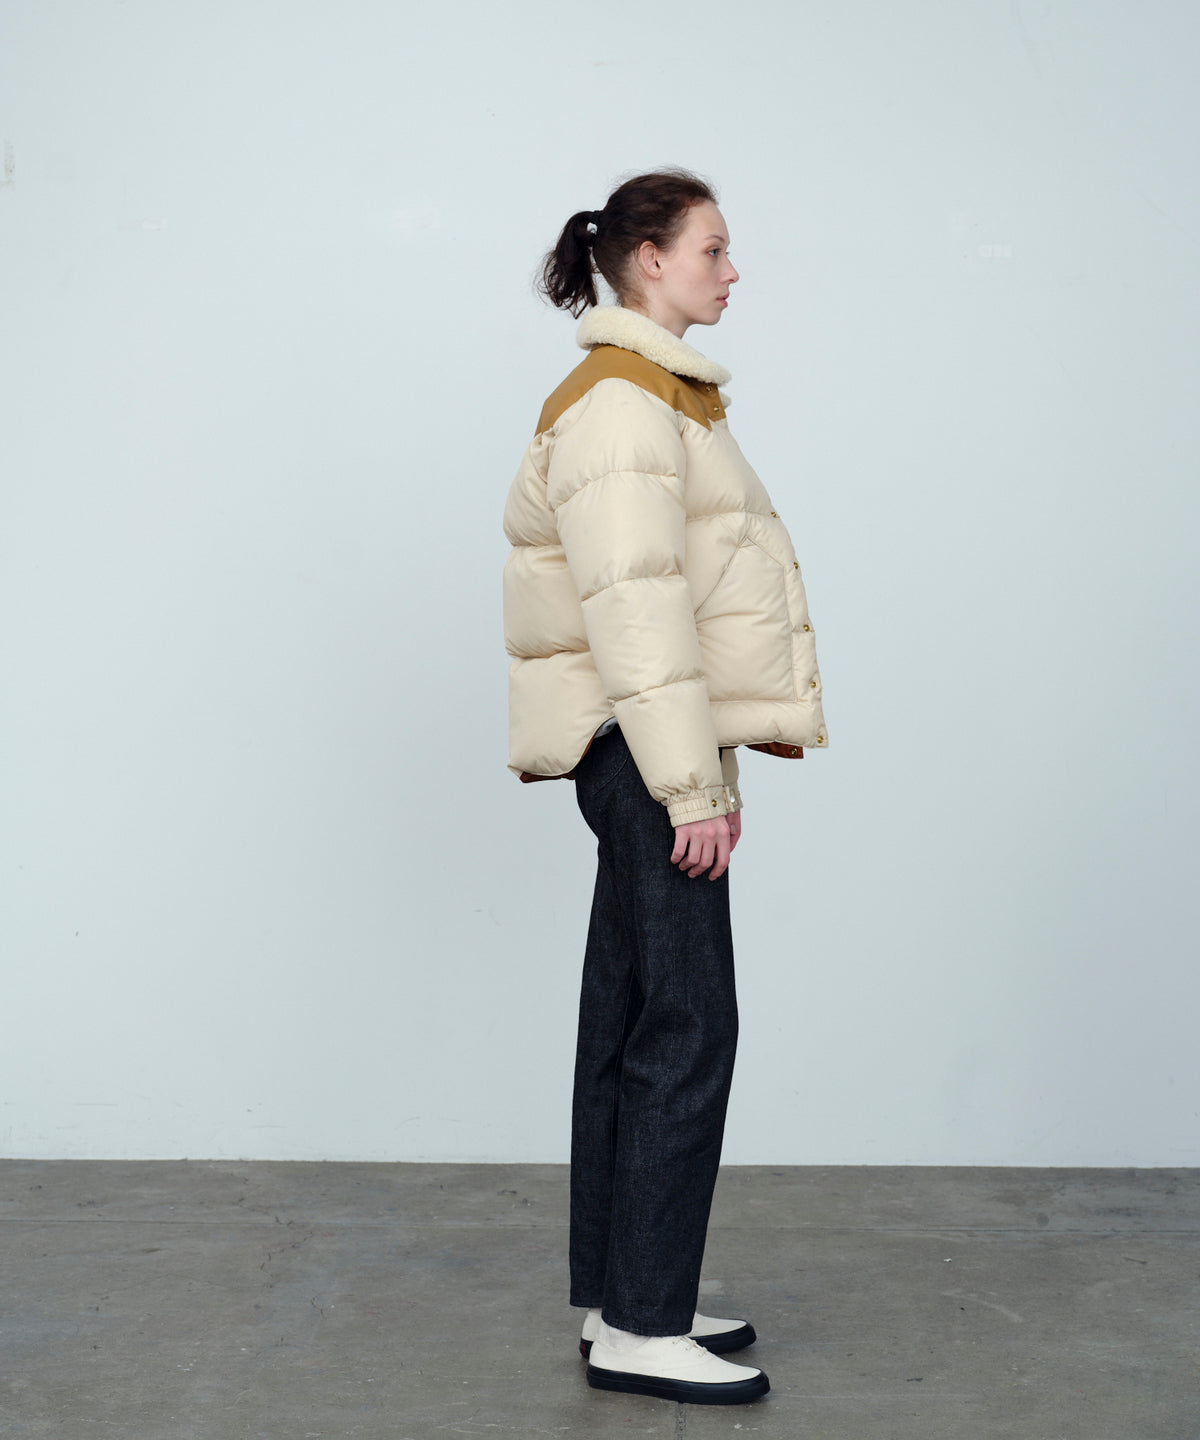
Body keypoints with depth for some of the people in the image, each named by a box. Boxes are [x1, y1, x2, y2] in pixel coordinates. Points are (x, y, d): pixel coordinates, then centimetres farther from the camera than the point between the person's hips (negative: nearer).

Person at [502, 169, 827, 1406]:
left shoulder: (658, 396, 20)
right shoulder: (622, 402, -13)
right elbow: (635, 606, -20)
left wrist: (710, 759, 21)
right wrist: (690, 783, -22)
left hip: (650, 752, 11)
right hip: (645, 747, -11)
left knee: (630, 1024, 12)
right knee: (687, 1030, -9)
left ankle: (621, 1297, 20)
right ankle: (642, 1327, -2)